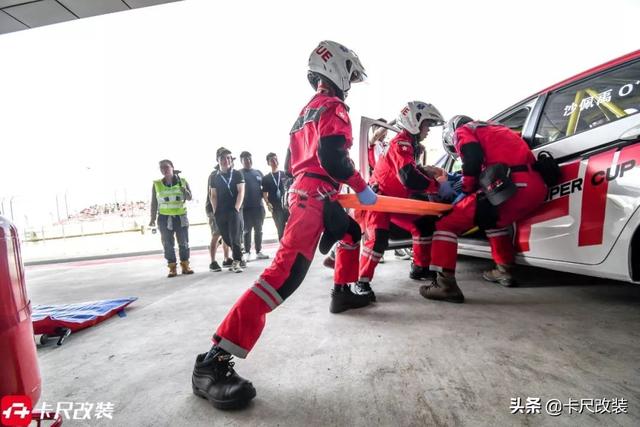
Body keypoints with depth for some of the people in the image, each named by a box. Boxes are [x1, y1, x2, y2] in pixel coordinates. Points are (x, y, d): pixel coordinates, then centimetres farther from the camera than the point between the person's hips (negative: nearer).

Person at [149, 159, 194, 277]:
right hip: (164, 218, 0)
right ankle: (172, 268, 11)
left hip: (181, 217, 0)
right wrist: (153, 218, 2)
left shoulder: (182, 181, 3)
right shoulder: (157, 184, 4)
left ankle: (185, 266, 16)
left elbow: (189, 197, -1)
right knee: (168, 244, 2)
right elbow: (154, 203, 5)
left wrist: (181, 187, -17)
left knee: (183, 243, 4)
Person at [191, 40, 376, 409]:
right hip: (315, 195, -11)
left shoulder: (307, 110, 27)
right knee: (286, 271, -22)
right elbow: (333, 157, -17)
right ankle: (215, 361, -22)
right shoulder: (333, 107, -1)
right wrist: (362, 187, -6)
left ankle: (343, 292, 39)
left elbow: (292, 162, 25)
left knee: (352, 235, 27)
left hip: (304, 191, 11)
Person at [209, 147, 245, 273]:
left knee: (234, 237, -8)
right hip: (220, 213, 4)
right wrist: (215, 211, 1)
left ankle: (236, 262, 0)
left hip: (234, 210, -3)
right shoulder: (214, 177, 11)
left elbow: (241, 192, -4)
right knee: (226, 238, 8)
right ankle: (238, 255, 27)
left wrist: (236, 208, -12)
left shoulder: (237, 174, 3)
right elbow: (213, 195, 11)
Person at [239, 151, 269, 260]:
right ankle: (247, 252, 12)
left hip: (258, 206, 4)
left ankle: (258, 251, 19)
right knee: (247, 231, 3)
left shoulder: (258, 172, 13)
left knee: (259, 230, 9)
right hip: (246, 207, -4)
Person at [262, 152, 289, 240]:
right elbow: (264, 193, 8)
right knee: (281, 230, 6)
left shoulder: (285, 174, 9)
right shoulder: (266, 178, 10)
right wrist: (267, 203, -10)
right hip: (276, 208, 1)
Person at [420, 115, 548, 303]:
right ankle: (505, 270, 35)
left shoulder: (462, 131, 13)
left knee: (447, 223, -3)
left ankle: (445, 283, -11)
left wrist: (467, 190, 5)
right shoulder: (495, 129, 36)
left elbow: (473, 158, -7)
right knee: (493, 220, 34)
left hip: (510, 186, -8)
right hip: (538, 186, 8)